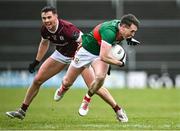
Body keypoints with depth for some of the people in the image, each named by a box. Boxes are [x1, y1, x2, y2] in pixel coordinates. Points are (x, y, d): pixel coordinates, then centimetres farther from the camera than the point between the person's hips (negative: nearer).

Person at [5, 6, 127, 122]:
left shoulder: (67, 28, -35)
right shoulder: (45, 29, -14)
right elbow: (44, 44, 9)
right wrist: (36, 62, 12)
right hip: (61, 54, 6)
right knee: (37, 80, 1)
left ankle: (118, 110, -5)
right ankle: (22, 111, 16)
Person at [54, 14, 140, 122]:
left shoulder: (121, 25, -16)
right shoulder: (110, 32, -40)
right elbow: (104, 57, -44)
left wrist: (129, 39, -5)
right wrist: (120, 63, -28)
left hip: (101, 53, 5)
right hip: (86, 51, -5)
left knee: (100, 76, -27)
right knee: (67, 82, 10)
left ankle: (87, 100, 1)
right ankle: (63, 88, 50)